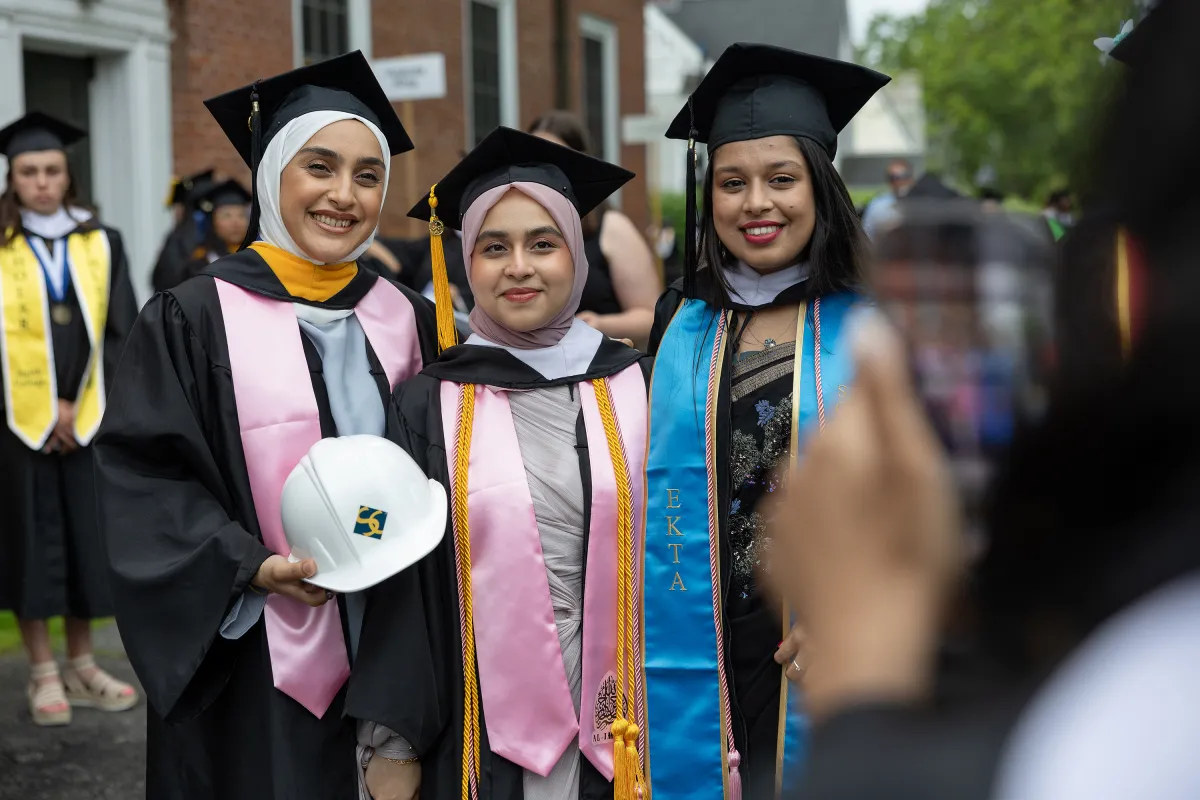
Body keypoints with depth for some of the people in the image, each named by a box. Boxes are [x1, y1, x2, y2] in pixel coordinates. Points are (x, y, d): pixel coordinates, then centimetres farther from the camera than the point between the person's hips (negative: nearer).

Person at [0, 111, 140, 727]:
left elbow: (121, 333, 3)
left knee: (86, 538, 7)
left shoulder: (101, 245, 6)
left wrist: (78, 406, -7)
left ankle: (82, 668, 19)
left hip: (87, 419, 2)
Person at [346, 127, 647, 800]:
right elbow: (402, 588, 0)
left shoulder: (637, 389, 2)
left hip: (624, 735, 1)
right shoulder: (431, 407, -1)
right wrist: (393, 746, -4)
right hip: (483, 739, -1)